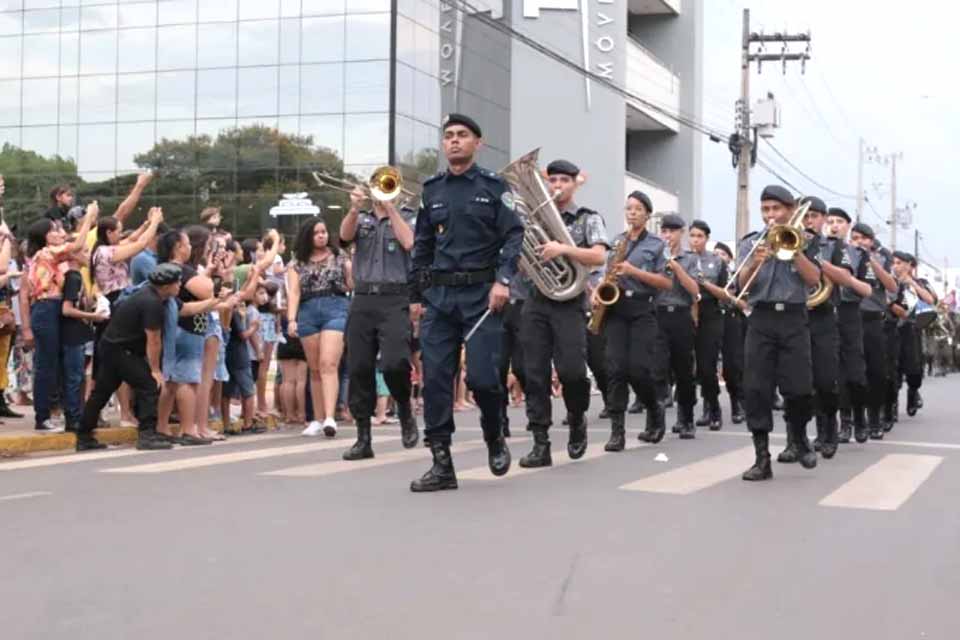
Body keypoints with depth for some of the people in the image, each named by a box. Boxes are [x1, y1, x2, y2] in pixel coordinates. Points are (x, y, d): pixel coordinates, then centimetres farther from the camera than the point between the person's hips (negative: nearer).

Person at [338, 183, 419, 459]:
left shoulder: (407, 217, 11)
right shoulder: (361, 219, 19)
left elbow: (409, 242, -8)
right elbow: (345, 235, -1)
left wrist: (390, 206, -5)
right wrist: (354, 209, -18)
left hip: (395, 300, -3)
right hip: (362, 301, 3)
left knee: (394, 363, -21)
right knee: (358, 369, 0)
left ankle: (405, 411, 8)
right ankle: (363, 438, 8)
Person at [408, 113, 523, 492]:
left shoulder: (494, 187, 4)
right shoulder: (430, 191, 14)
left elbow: (514, 236, -3)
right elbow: (421, 247, 17)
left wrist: (503, 279, -17)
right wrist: (416, 295, 12)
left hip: (481, 293, -3)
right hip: (438, 295, 4)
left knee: (482, 376, -9)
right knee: (435, 378, -3)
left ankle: (495, 438, 20)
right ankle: (442, 464, 3)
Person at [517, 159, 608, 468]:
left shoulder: (589, 219, 5)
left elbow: (599, 256, -11)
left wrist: (564, 248, -22)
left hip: (569, 302, -3)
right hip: (536, 302, 3)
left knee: (571, 370, -12)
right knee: (535, 373, -2)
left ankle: (576, 419, 19)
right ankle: (540, 444, 1)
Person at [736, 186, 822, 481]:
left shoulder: (803, 241, 9)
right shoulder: (750, 243, 9)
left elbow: (813, 279, -4)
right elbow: (743, 285, -1)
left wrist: (792, 248, -11)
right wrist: (755, 262, -20)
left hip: (793, 318, 0)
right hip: (761, 319, 1)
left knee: (799, 388, -6)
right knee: (756, 388, -6)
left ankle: (798, 434, 24)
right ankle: (762, 458, -1)